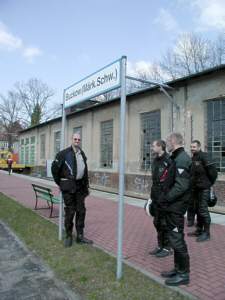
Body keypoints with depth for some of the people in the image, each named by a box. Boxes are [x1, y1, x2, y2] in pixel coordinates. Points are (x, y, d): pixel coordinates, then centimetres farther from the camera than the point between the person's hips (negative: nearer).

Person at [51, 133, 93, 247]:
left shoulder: (82, 154, 10)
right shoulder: (64, 153, -7)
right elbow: (54, 167, -4)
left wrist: (86, 185, 12)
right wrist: (59, 183, 0)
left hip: (80, 186, 5)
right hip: (68, 186, -5)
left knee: (81, 211, 7)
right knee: (70, 212, 1)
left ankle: (80, 236, 19)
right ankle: (68, 236, 18)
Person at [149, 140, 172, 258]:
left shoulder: (169, 160, -15)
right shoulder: (155, 161, 11)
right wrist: (152, 195, 17)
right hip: (156, 197, 8)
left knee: (165, 223, 4)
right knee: (157, 222, 15)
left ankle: (167, 248, 20)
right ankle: (160, 245, 30)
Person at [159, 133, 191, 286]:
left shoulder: (181, 159, -18)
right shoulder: (178, 158, 13)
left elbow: (181, 186, -26)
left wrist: (164, 199, -18)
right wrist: (163, 199, 11)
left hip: (176, 207, -10)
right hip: (173, 206, 10)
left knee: (177, 239, 1)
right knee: (175, 237, 18)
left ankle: (184, 274, 16)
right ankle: (178, 269, 31)